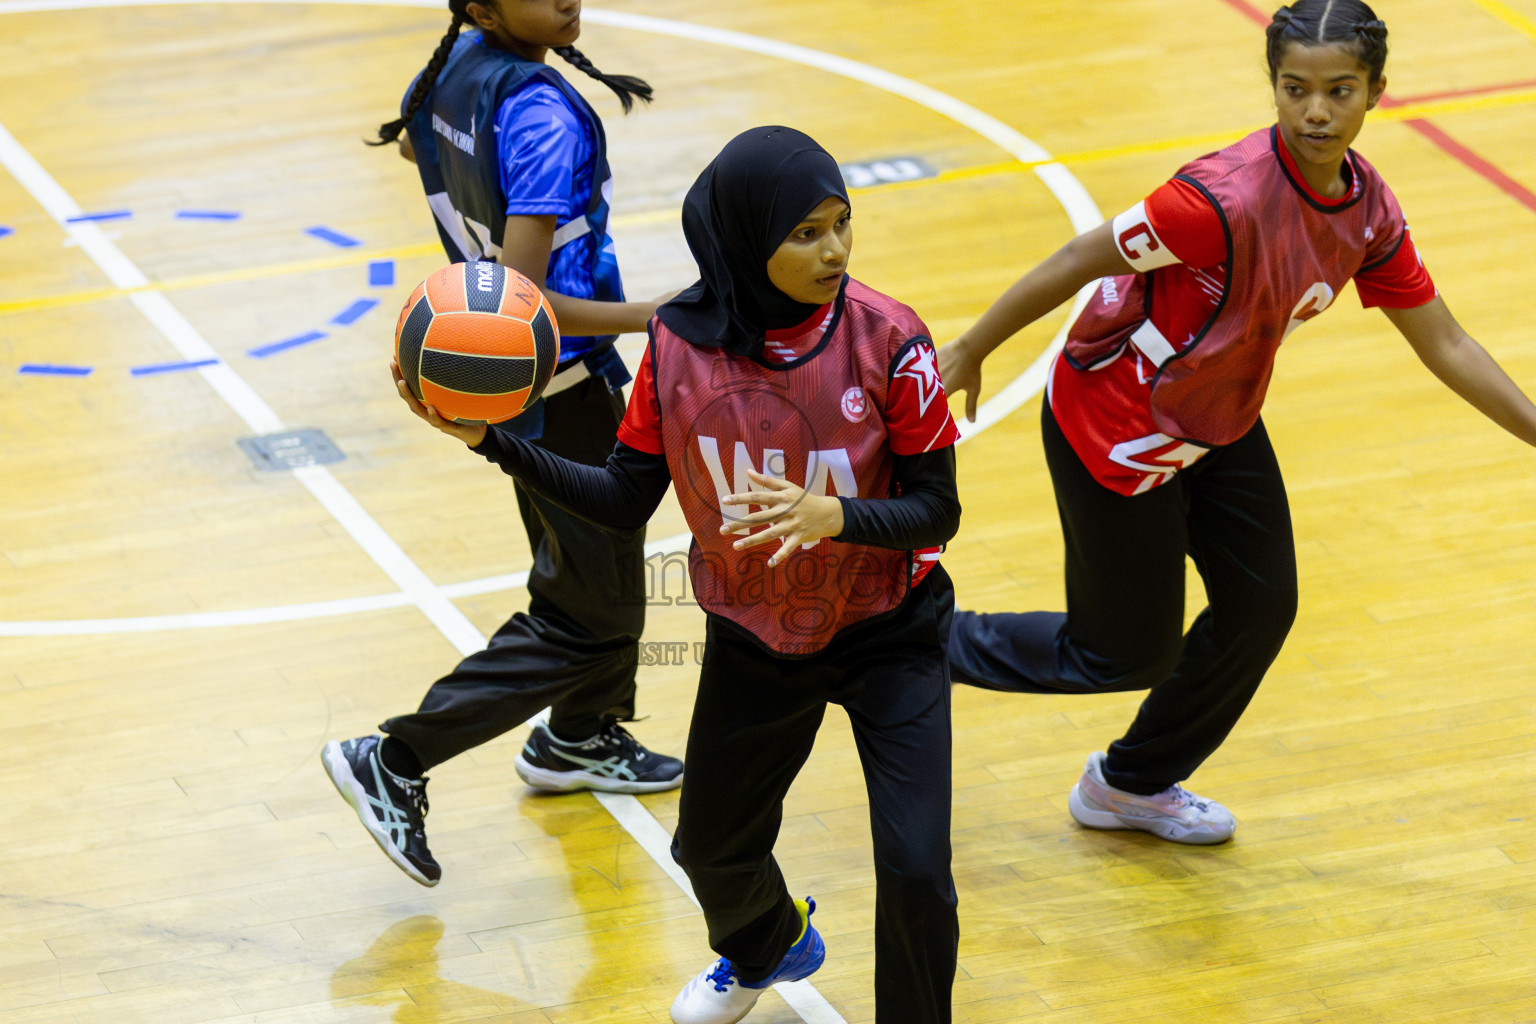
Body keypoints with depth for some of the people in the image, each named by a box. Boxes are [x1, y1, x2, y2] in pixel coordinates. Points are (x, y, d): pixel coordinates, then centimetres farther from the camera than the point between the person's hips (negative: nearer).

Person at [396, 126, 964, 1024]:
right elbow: (625, 501, -7)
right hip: (755, 641, 3)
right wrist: (495, 442, -18)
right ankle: (768, 949, 58)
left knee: (915, 872, -14)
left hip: (888, 637, -3)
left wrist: (832, 516, -38)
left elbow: (937, 510, -19)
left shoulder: (886, 341, -23)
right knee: (710, 847, 22)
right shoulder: (681, 343, -16)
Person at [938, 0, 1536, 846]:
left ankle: (1133, 785, 38)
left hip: (1219, 423, 8)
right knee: (1129, 653, 4)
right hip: (1112, 425, -8)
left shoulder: (1369, 210, -10)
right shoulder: (1230, 198, -35)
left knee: (1261, 606, 14)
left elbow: (1444, 344, 1)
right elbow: (1078, 261, -25)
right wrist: (968, 353, -16)